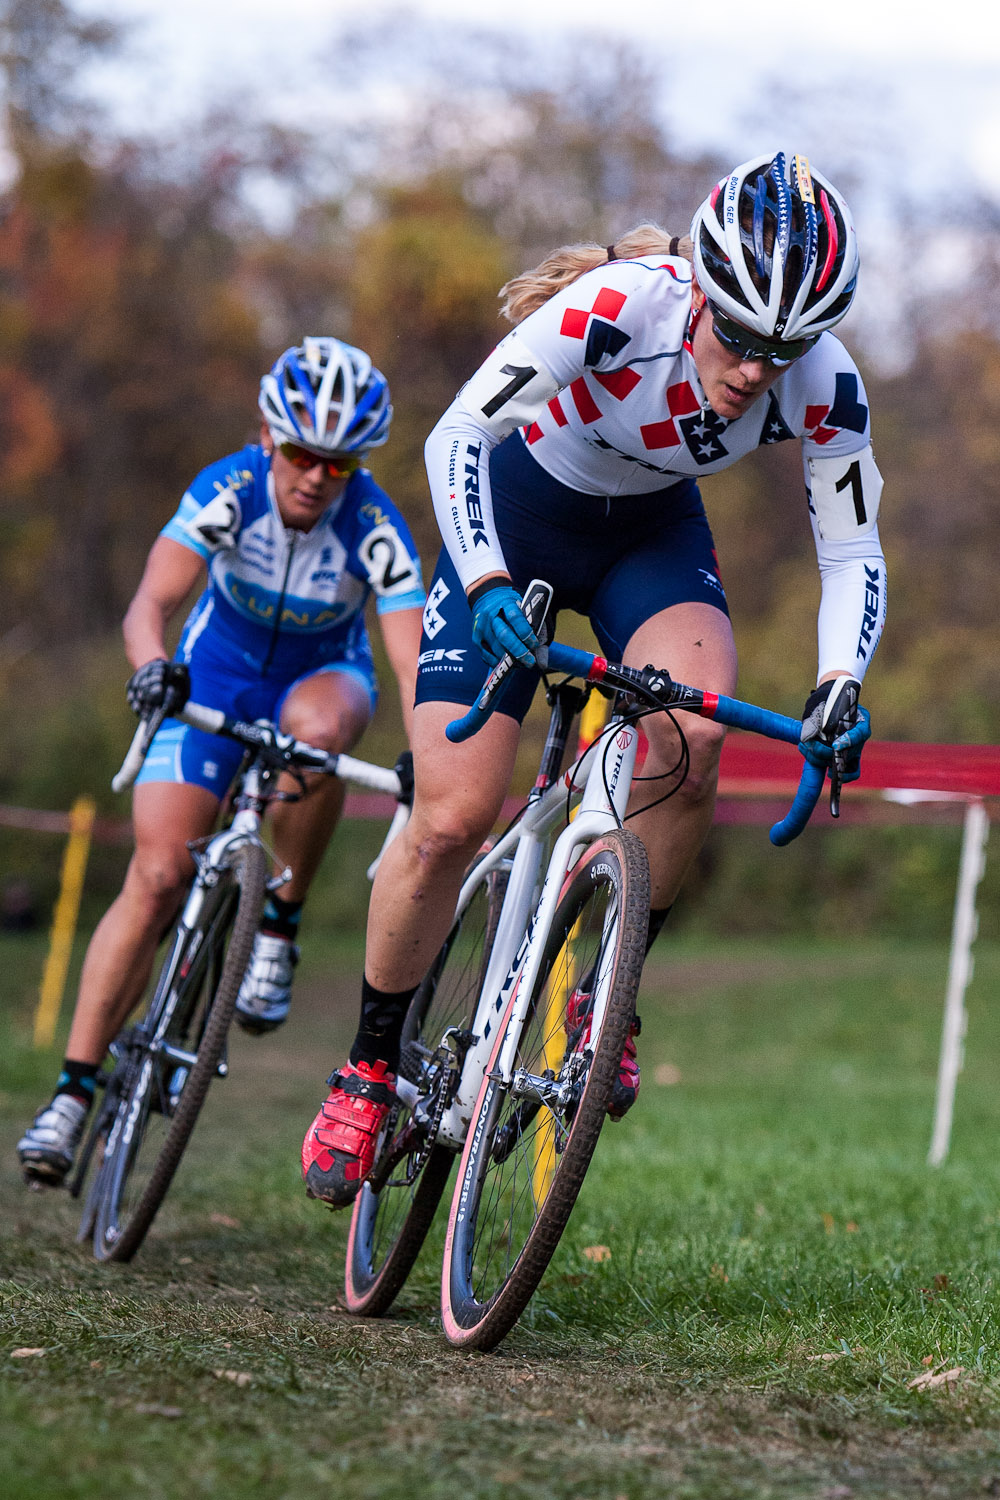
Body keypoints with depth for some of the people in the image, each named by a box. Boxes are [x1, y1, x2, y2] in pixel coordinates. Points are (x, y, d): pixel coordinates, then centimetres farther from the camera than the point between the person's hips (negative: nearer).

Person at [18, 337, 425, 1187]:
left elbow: (413, 664, -33)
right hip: (214, 676, 0)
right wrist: (152, 664, -59)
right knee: (158, 877, -14)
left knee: (318, 725, -39)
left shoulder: (376, 530, -26)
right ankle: (75, 1089, -8)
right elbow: (150, 605, -36)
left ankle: (281, 927, -17)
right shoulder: (227, 492, -25)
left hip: (321, 675, 0)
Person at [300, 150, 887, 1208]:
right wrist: (487, 585, -48)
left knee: (692, 740, -30)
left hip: (651, 535, 3)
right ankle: (370, 1068, 10)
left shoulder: (824, 387, -24)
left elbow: (853, 555, -15)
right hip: (518, 516, -2)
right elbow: (456, 435, -34)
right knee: (449, 823, -12)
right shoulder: (619, 303, -34)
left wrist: (839, 682, -33)